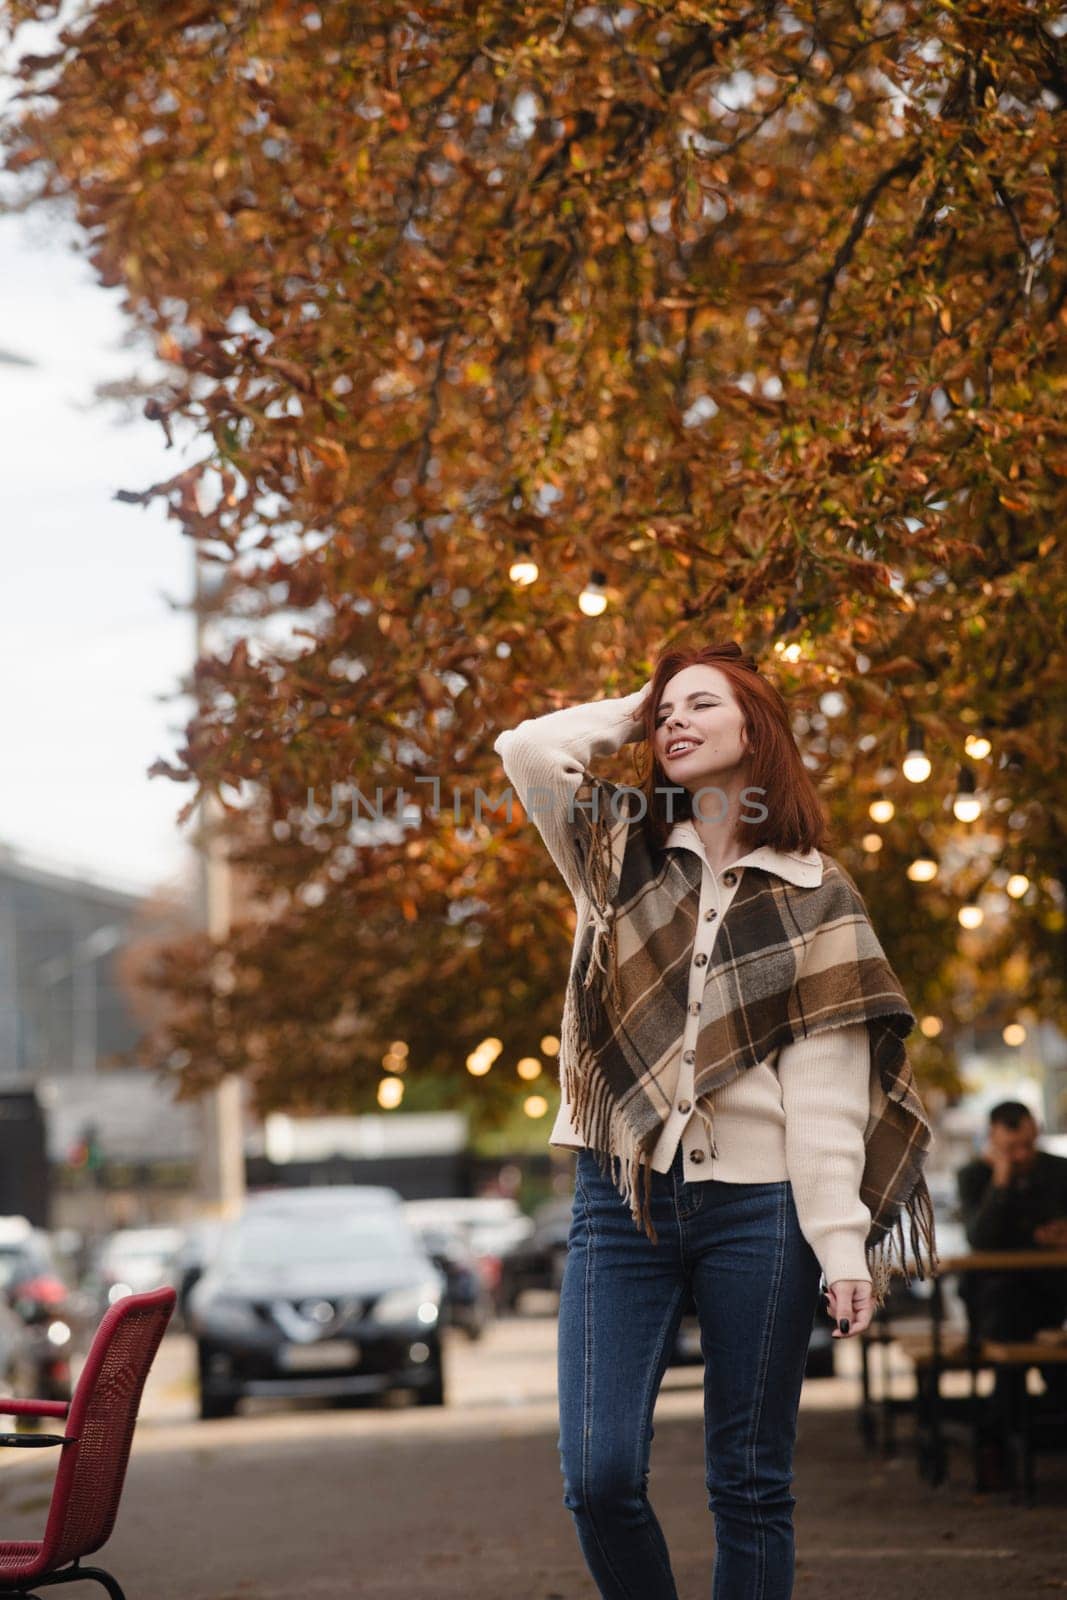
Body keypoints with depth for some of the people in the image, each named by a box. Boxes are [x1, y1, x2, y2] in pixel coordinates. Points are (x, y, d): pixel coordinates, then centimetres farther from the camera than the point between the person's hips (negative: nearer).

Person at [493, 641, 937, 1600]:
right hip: (622, 1198, 2)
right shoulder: (620, 855, 14)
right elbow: (528, 749, -4)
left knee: (750, 1488, 3)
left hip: (755, 1203, -2)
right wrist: (631, 717, 11)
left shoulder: (813, 896, 7)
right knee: (600, 1477, -8)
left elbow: (825, 1091, -1)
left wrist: (844, 1245, -9)